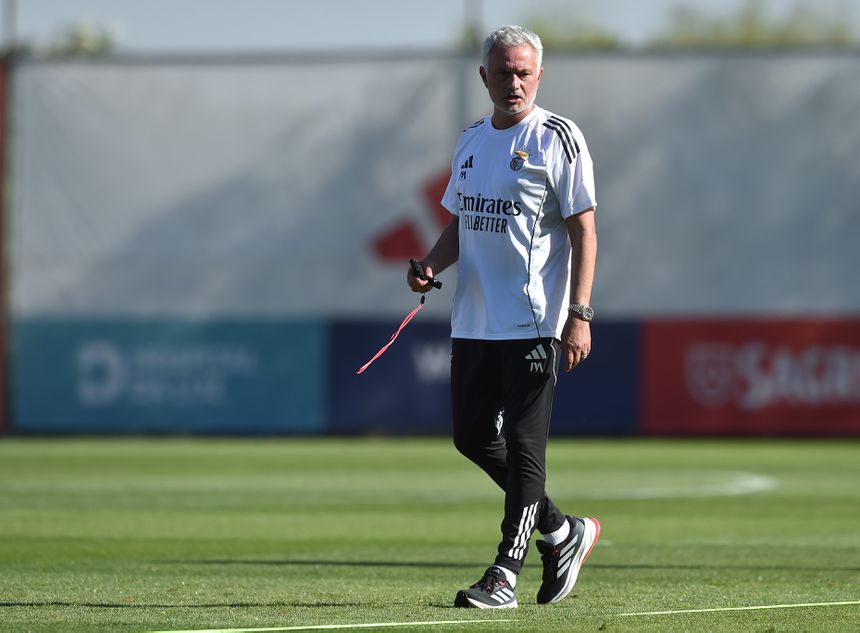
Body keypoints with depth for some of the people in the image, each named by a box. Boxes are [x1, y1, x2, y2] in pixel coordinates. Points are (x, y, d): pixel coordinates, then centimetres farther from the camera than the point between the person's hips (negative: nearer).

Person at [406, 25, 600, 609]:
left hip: (534, 323, -8)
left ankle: (505, 576, -6)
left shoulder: (557, 138, -6)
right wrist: (430, 266, 1)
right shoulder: (472, 142, 14)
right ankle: (562, 532, 26)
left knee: (524, 446, -7)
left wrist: (579, 315, -17)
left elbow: (584, 231, -9)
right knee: (473, 437, 11)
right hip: (473, 320, 8)